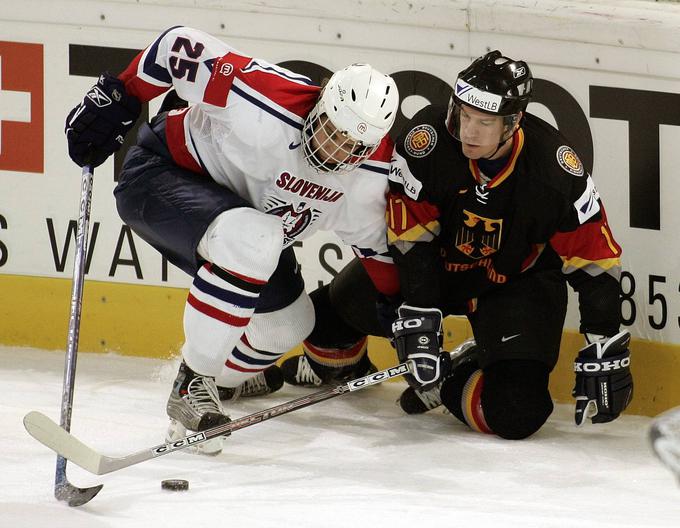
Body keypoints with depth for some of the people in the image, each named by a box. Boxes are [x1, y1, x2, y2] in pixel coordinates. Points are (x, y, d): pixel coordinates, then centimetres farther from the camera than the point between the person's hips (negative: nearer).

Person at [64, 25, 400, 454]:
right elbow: (181, 46, -28)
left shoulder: (373, 171, -16)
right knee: (252, 239, -36)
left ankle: (227, 375, 46)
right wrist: (116, 100, -24)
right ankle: (193, 386, -28)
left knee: (289, 321, 13)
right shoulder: (267, 110, -36)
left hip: (237, 201, 8)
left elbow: (372, 237, 2)